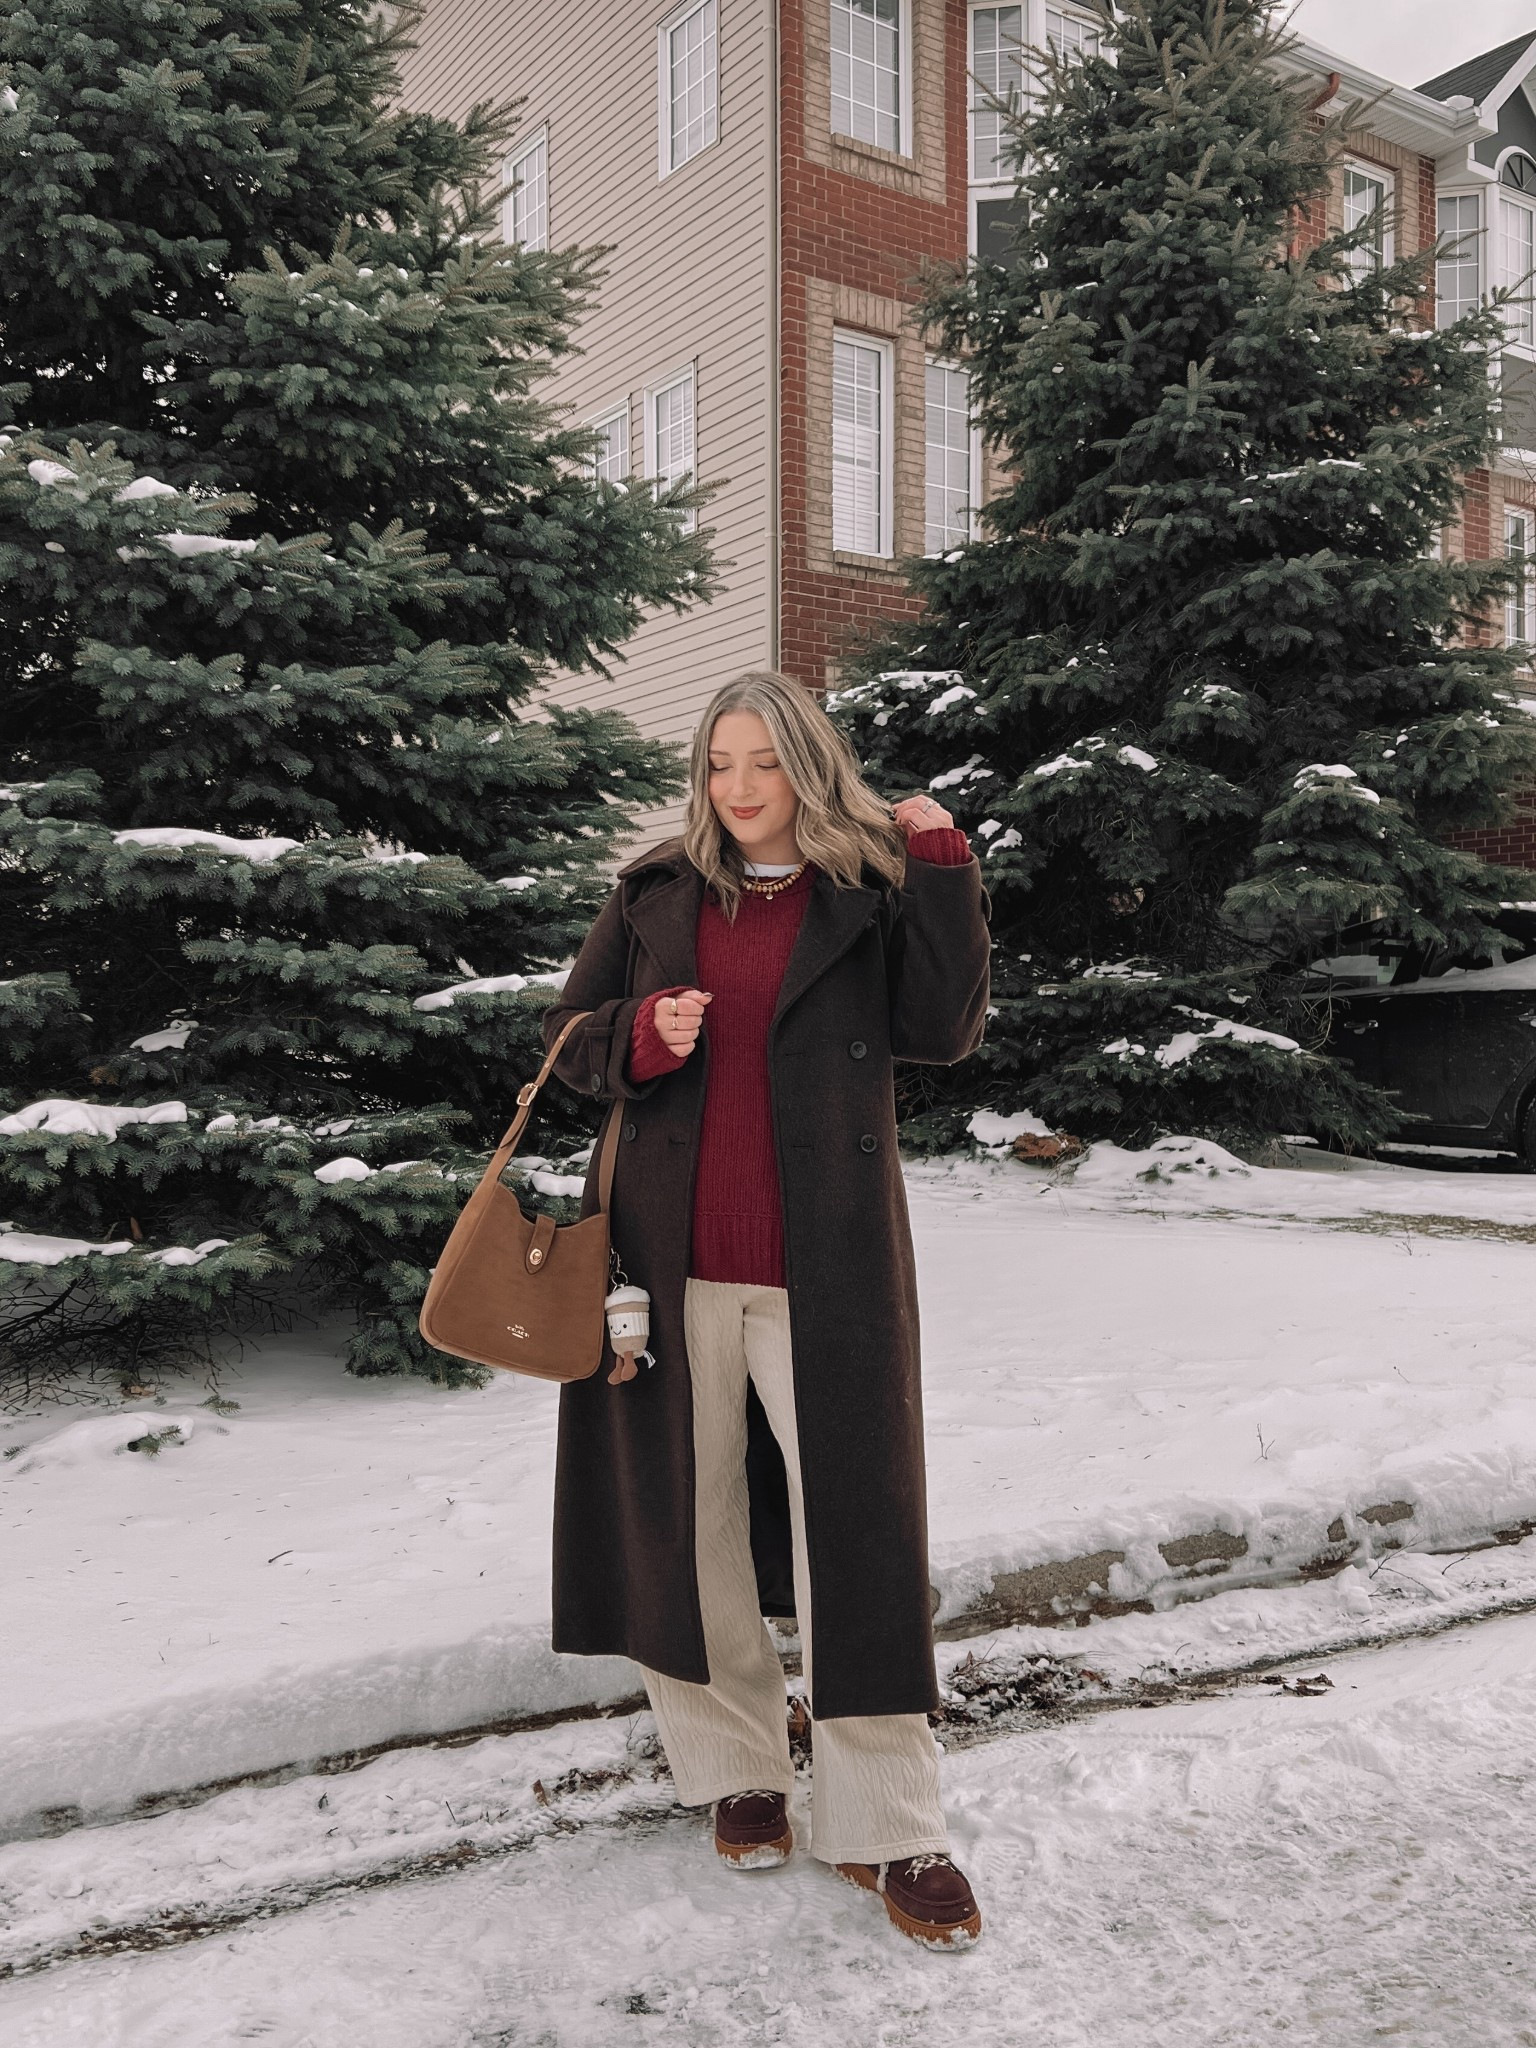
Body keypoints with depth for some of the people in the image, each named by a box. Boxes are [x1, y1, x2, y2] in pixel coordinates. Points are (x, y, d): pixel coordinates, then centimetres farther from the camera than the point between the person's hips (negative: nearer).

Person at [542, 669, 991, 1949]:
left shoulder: (870, 896, 5)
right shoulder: (657, 894, 11)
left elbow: (946, 1029, -5)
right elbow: (568, 1039, 12)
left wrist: (944, 868, -11)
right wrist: (643, 1037, -9)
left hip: (823, 1266, -2)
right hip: (675, 1263, 3)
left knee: (857, 1531, -1)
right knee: (692, 1520, 10)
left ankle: (886, 1827, 11)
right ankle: (738, 1771, 29)